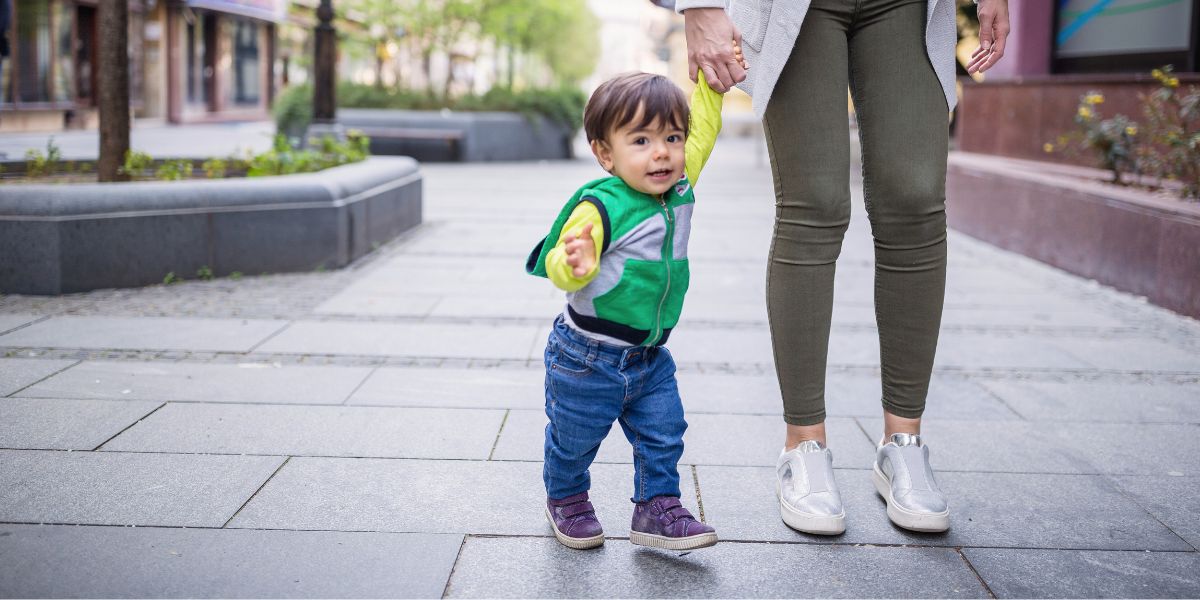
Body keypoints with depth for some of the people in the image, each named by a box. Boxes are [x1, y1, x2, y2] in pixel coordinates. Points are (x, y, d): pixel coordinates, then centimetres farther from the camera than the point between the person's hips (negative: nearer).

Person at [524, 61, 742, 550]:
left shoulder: (680, 187, -2)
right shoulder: (600, 206, -25)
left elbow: (702, 130, 11)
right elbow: (558, 263, -30)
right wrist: (575, 265, -52)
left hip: (649, 355, 6)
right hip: (588, 356, -6)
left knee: (663, 435, 6)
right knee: (575, 438, 13)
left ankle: (657, 509, 20)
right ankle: (565, 500, 37)